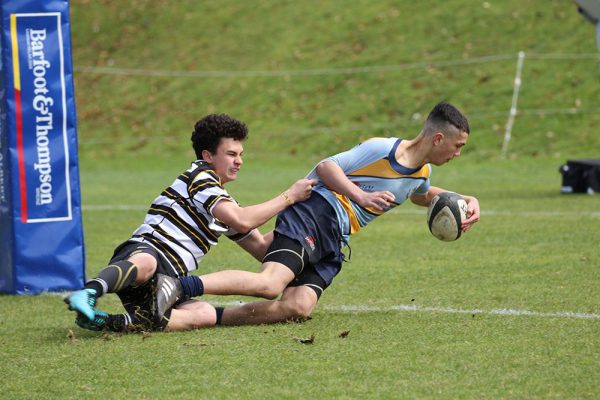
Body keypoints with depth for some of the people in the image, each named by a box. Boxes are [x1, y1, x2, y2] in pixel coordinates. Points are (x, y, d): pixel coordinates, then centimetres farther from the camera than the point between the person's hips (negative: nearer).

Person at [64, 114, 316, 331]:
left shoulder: (225, 203, 29)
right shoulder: (200, 176, 0)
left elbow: (261, 248, 34)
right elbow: (242, 222, -13)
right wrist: (289, 197, -4)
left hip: (165, 283, 9)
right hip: (142, 250, -9)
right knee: (145, 263, -45)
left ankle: (130, 321, -26)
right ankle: (89, 293, -66)